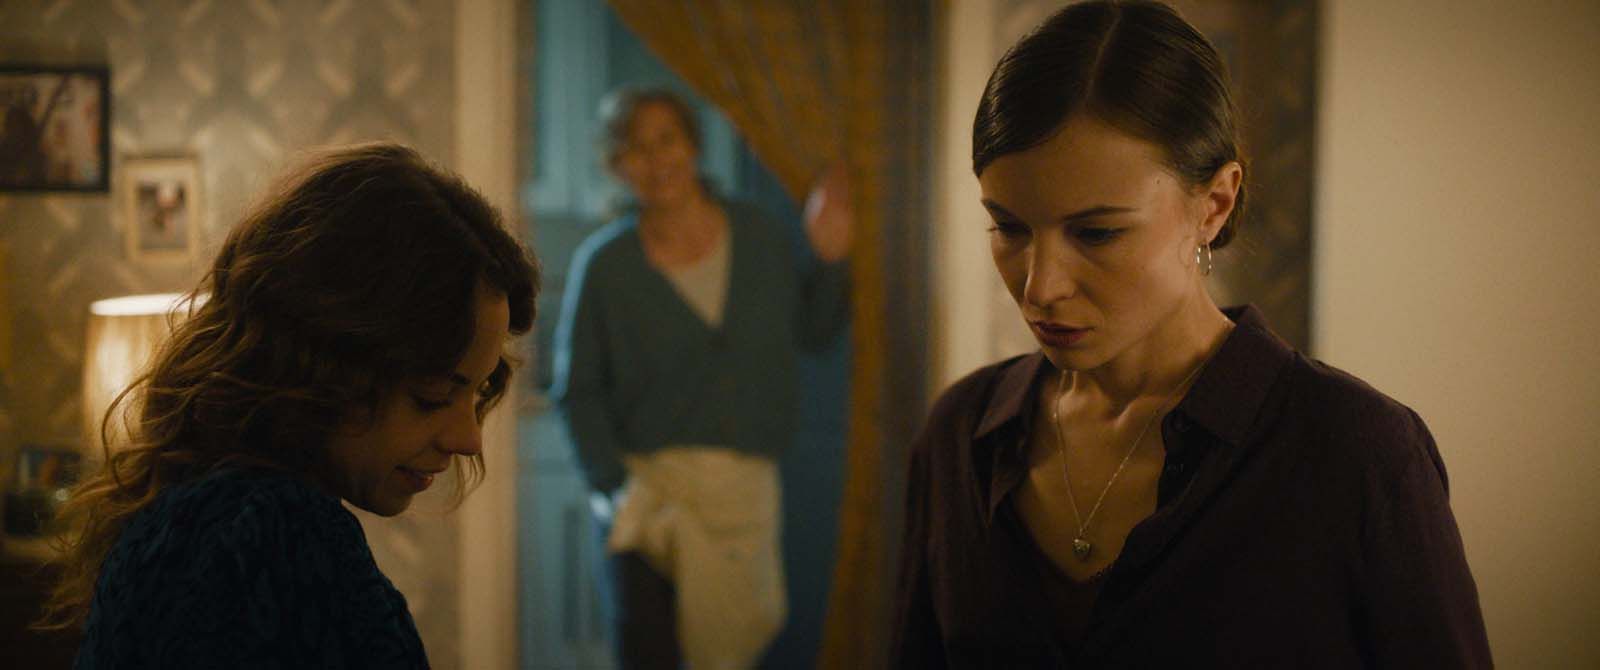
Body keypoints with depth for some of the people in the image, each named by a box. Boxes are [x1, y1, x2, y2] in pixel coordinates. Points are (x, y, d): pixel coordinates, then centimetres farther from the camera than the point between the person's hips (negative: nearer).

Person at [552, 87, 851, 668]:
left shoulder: (758, 236, 4)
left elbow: (813, 331, 15)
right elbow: (578, 390, -1)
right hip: (649, 484, -3)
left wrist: (829, 259, -1)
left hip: (745, 488, 3)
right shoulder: (605, 264, -5)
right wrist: (613, 484, -12)